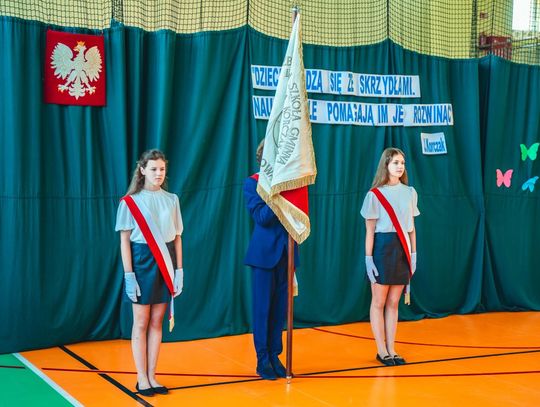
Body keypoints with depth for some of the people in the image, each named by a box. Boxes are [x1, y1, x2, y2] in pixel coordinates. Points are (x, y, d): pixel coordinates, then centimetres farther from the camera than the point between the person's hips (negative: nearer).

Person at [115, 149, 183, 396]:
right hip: (142, 261, -3)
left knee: (156, 322, 7)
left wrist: (179, 270, 2)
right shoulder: (130, 201, -3)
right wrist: (128, 275, -11)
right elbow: (124, 240, -5)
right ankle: (142, 379, 9)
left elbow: (177, 237, 8)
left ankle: (152, 376, 14)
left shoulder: (171, 200, 7)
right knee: (141, 322, 2)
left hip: (165, 262, 3)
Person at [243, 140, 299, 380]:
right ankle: (262, 360, 11)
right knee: (262, 308, 3)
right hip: (265, 252, -4)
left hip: (285, 252, 4)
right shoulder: (252, 183, -1)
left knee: (280, 308, 9)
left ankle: (275, 356, 19)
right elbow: (261, 217, -13)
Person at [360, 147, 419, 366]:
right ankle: (382, 351, 9)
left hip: (403, 249, 4)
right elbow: (370, 230, -4)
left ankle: (391, 349, 13)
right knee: (379, 302, 2)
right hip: (382, 247, -4)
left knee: (393, 302, 8)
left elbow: (411, 227, 12)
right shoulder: (375, 194, -3)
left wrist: (413, 254, 7)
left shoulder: (410, 193, 9)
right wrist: (368, 258, -9)